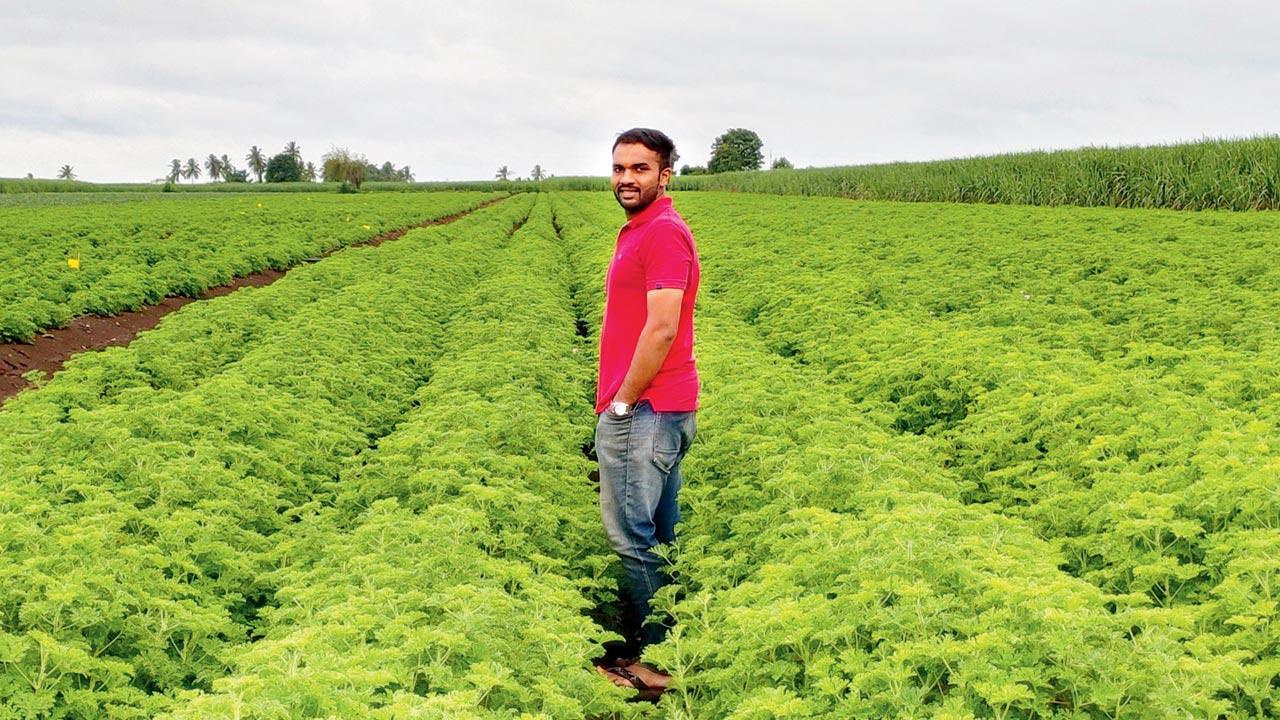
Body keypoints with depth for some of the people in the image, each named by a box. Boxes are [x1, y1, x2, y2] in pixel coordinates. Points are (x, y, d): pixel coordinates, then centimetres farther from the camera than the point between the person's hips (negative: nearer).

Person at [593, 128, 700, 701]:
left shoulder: (664, 233, -15)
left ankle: (648, 664, 1)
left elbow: (662, 329, -22)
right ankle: (662, 653, 20)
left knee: (633, 537, -6)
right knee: (659, 535, 13)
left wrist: (622, 402, -16)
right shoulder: (639, 231, 17)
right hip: (659, 410, 11)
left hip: (643, 411, -11)